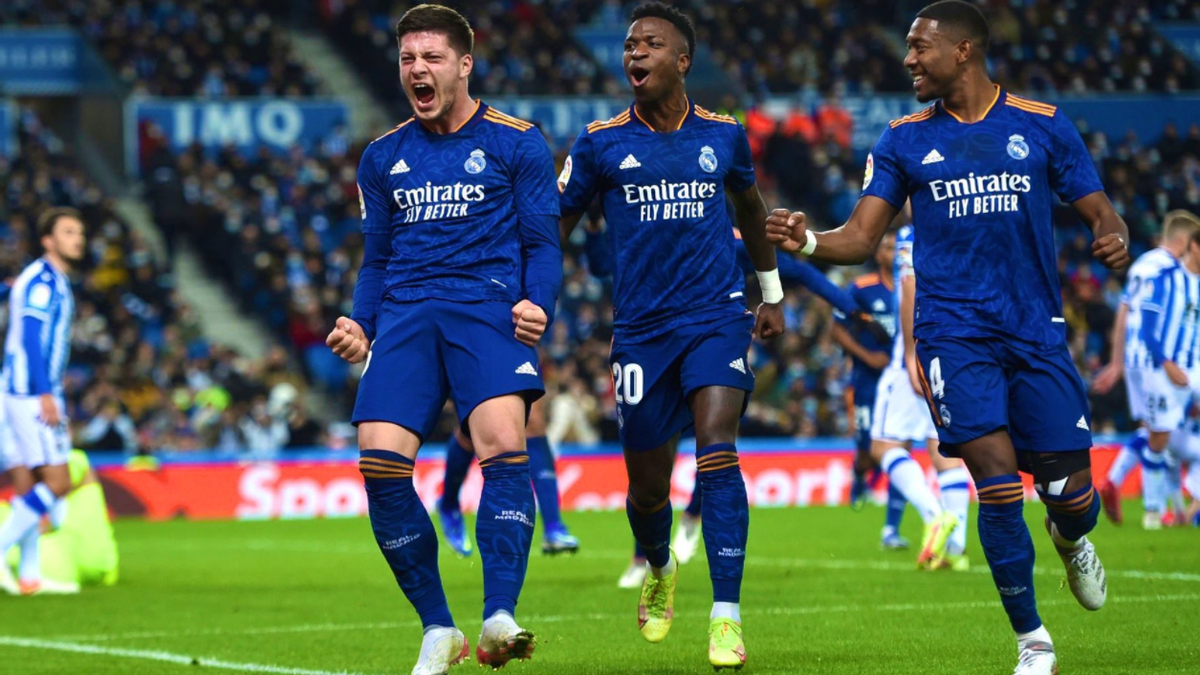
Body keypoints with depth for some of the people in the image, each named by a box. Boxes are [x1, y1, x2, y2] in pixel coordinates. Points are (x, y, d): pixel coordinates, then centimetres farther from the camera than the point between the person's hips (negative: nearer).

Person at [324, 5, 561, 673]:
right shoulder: (383, 158, 20)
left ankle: (499, 619, -32)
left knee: (503, 444, -28)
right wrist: (361, 326, 7)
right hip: (405, 316, 4)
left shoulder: (516, 143, 7)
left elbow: (543, 243, 5)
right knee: (381, 464, -15)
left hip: (488, 306, -4)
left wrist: (538, 304, -14)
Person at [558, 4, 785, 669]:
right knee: (646, 483, 6)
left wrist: (772, 293, 26)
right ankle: (658, 570, 41)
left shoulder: (723, 135, 3)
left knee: (716, 447, -20)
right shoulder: (600, 142, -1)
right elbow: (554, 225, 6)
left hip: (717, 315, -1)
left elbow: (750, 207, 21)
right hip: (641, 329, 1)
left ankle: (725, 615, -20)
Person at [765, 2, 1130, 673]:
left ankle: (1071, 541, 39)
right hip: (955, 333, 0)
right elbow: (862, 238, 3)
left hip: (1037, 332, 1)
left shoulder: (1043, 126, 4)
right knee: (996, 474, -14)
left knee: (1069, 490, -1)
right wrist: (808, 241, -18)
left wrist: (1113, 237, -17)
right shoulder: (904, 140, 6)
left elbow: (1098, 210, 6)